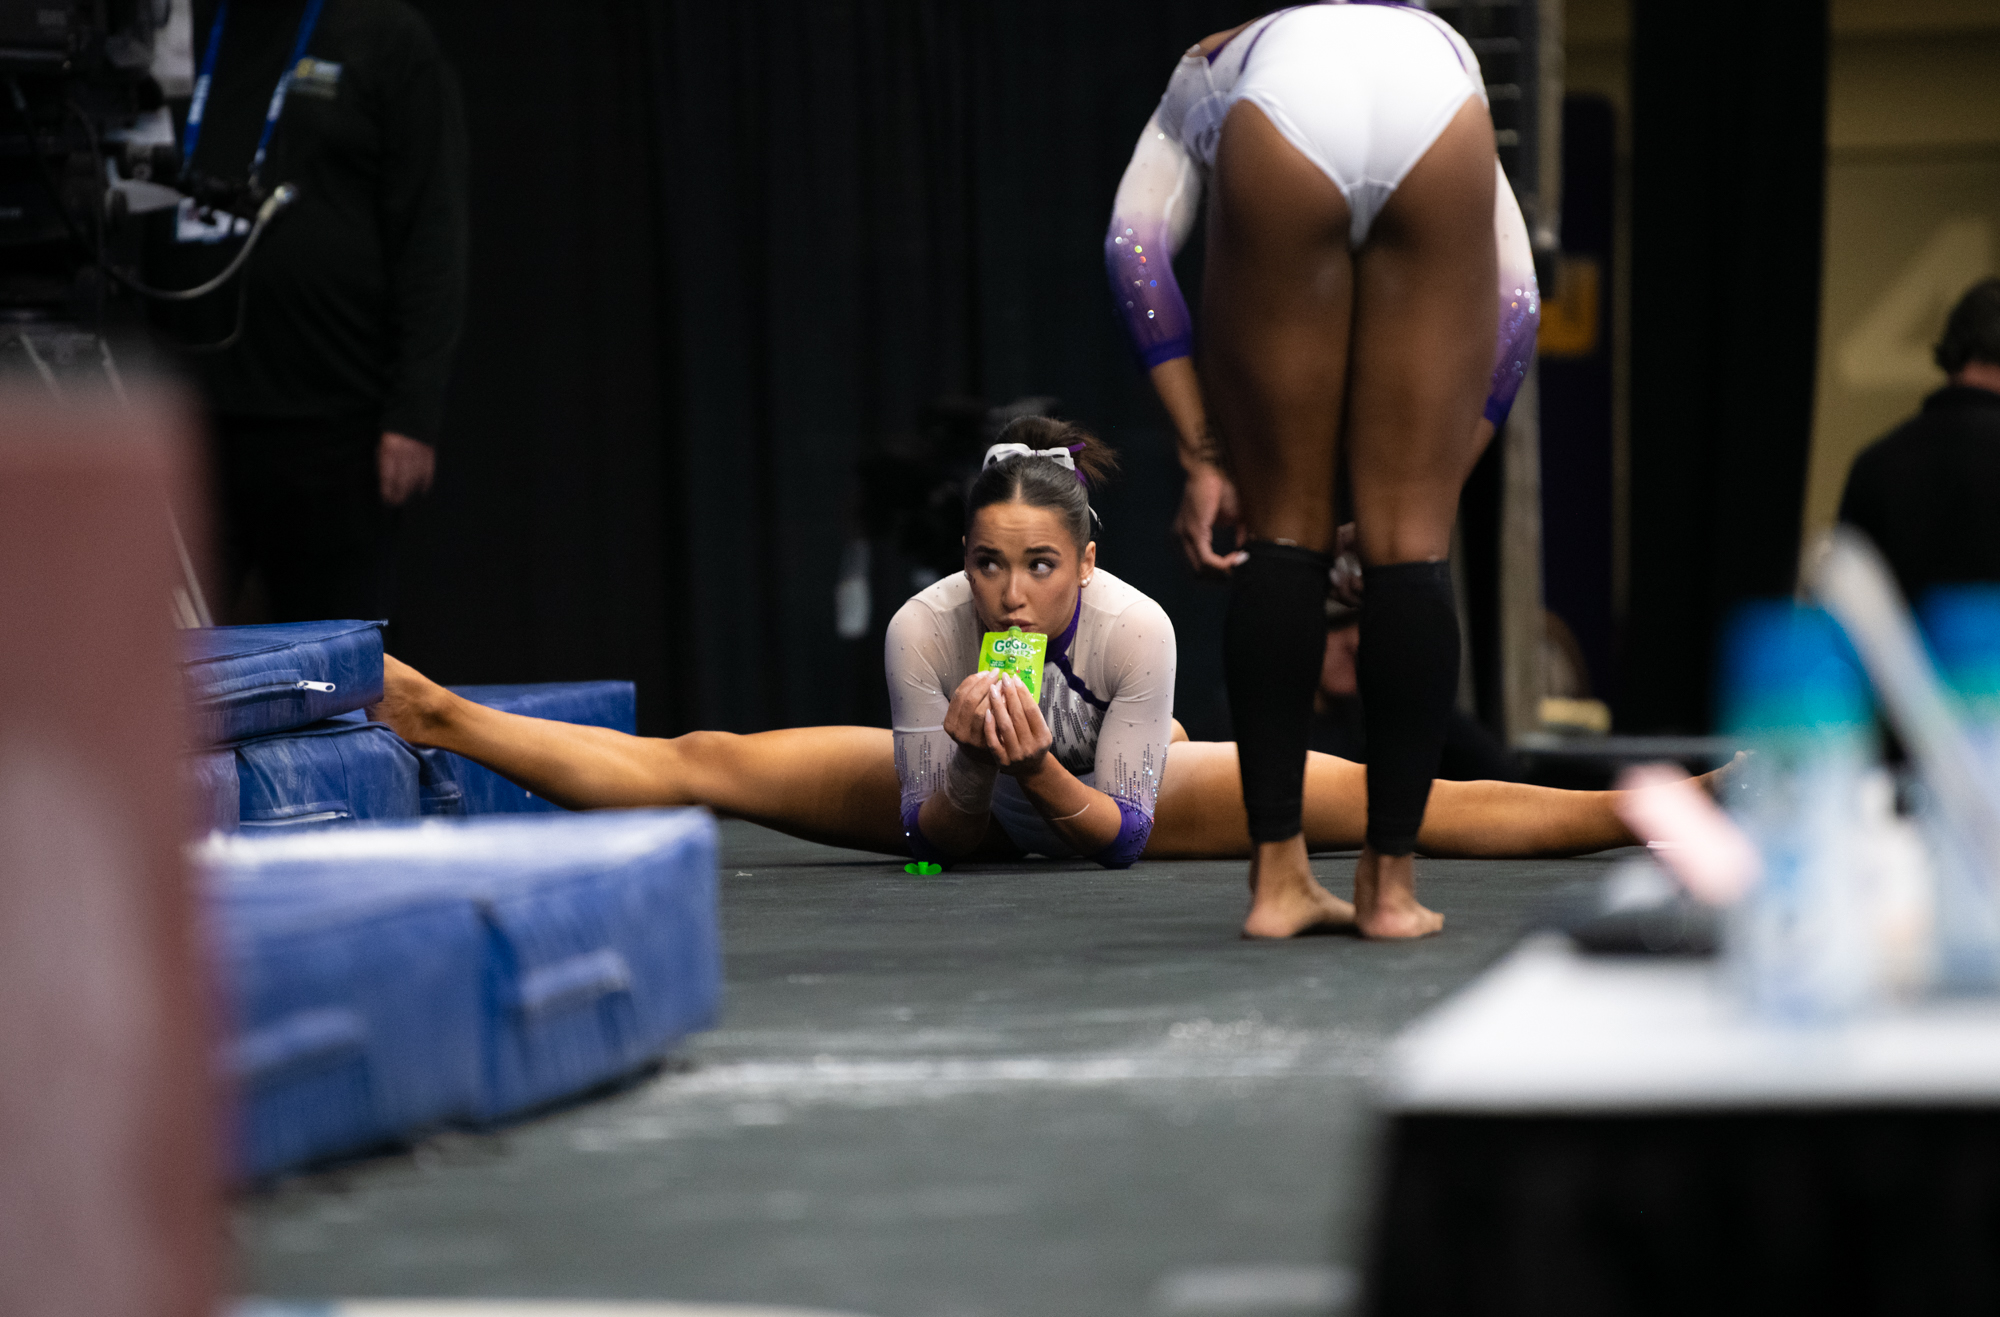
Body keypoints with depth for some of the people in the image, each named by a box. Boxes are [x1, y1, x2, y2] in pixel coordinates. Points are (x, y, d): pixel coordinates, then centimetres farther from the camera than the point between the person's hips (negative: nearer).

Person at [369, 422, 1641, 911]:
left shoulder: (1138, 627, -38)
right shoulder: (922, 628, -34)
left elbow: (1123, 831, -29)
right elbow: (927, 829, -25)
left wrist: (1049, 776, -47)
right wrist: (962, 749, -44)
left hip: (1117, 793, -1)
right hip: (963, 793, 1)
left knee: (1377, 799, -13)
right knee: (705, 765, -9)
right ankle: (444, 719, 2)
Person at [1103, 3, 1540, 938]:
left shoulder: (1202, 81, 42)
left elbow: (1135, 245, 19)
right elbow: (1515, 306, 29)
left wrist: (1203, 460, 16)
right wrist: (1438, 501, 30)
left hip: (1285, 122, -1)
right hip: (1433, 115, 1)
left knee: (1282, 534, 14)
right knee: (1410, 541, 12)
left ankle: (1279, 877, 15)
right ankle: (1391, 884, 15)